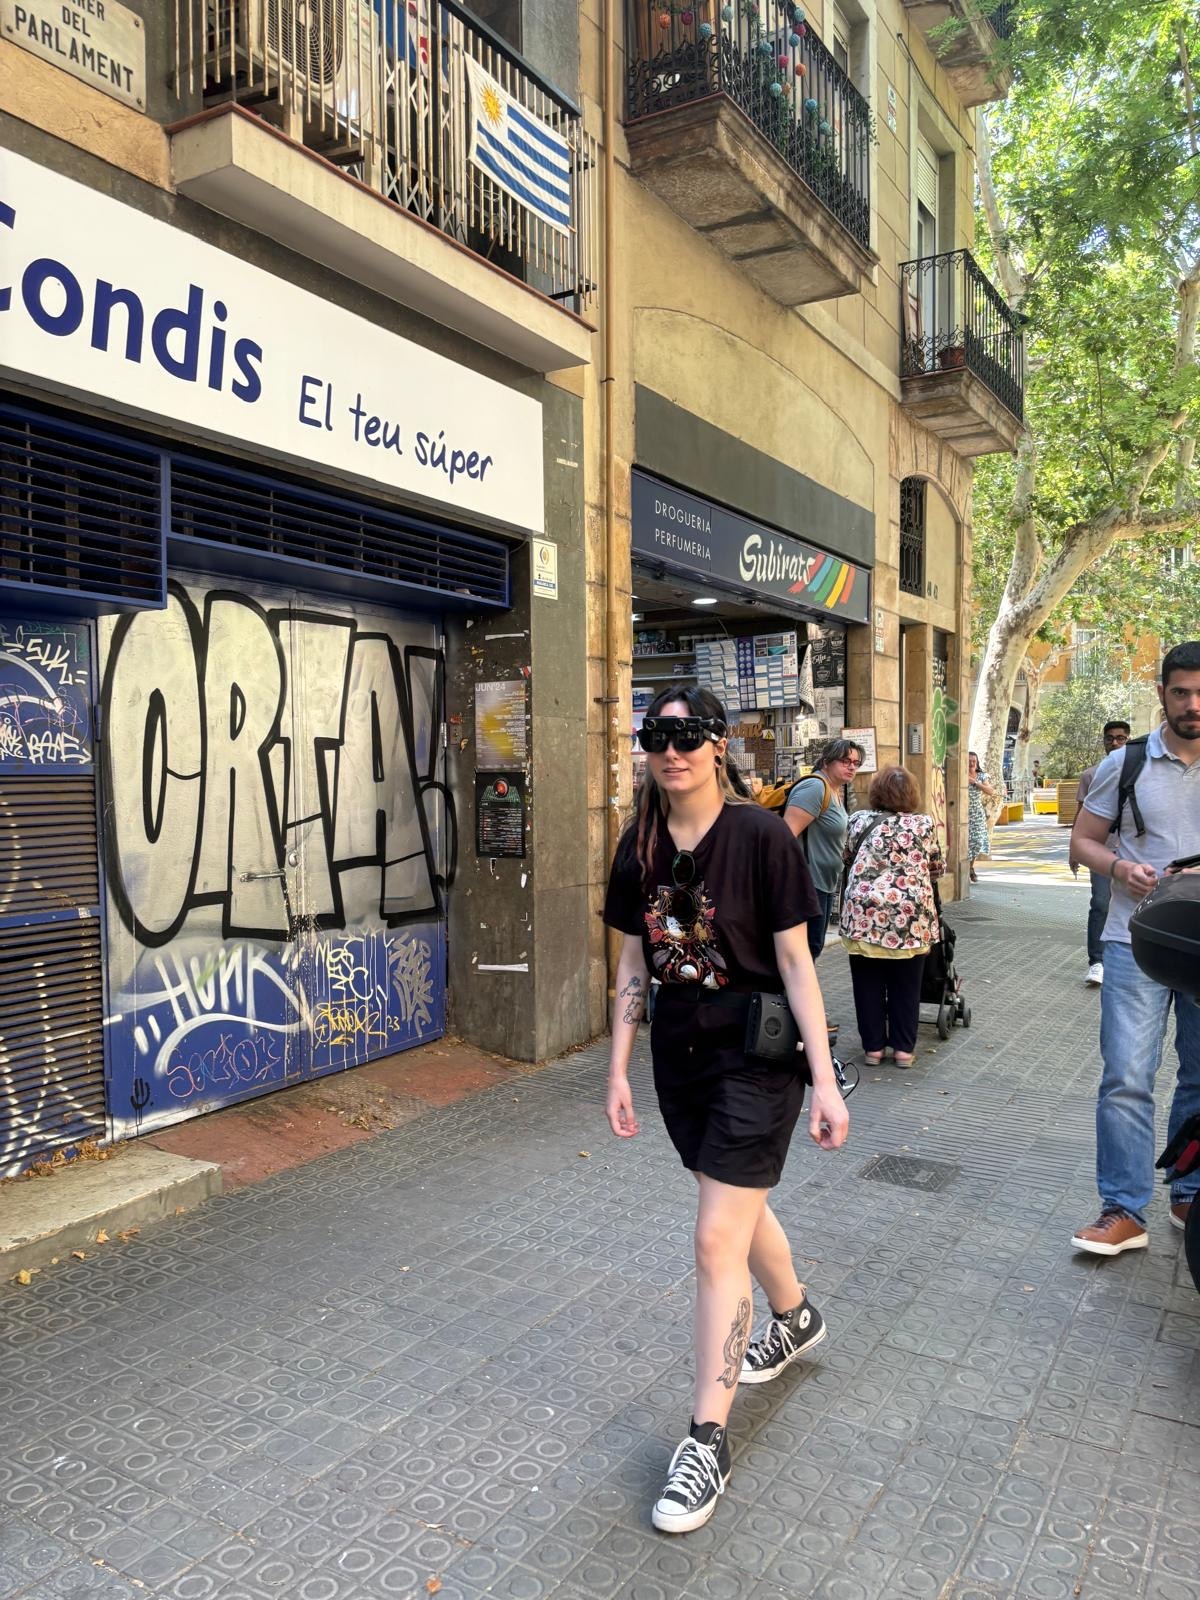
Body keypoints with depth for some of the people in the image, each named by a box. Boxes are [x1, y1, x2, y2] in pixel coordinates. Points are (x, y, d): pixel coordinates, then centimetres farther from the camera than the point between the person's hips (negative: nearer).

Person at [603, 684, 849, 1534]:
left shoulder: (761, 836, -15)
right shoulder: (640, 848, 0)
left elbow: (795, 962, -12)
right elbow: (633, 967, 7)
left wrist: (825, 1081, -13)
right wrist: (619, 1069, 7)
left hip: (757, 1054, -5)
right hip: (680, 1054, 6)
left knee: (718, 1241, -5)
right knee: (743, 1205, 24)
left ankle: (708, 1443, 10)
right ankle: (798, 1316, 52)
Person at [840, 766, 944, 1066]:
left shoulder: (859, 820, 7)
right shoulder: (924, 824, 8)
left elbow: (846, 859, 19)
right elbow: (936, 868, 19)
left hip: (864, 912, 0)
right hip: (911, 915, 1)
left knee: (869, 983, 10)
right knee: (905, 986, 11)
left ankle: (873, 1046, 17)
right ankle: (903, 1048, 17)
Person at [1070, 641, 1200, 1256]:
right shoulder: (1126, 764, 2)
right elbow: (1083, 840, 7)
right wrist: (1120, 867, -14)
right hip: (1137, 941, -2)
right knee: (1126, 1078, -5)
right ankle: (1124, 1210, 5)